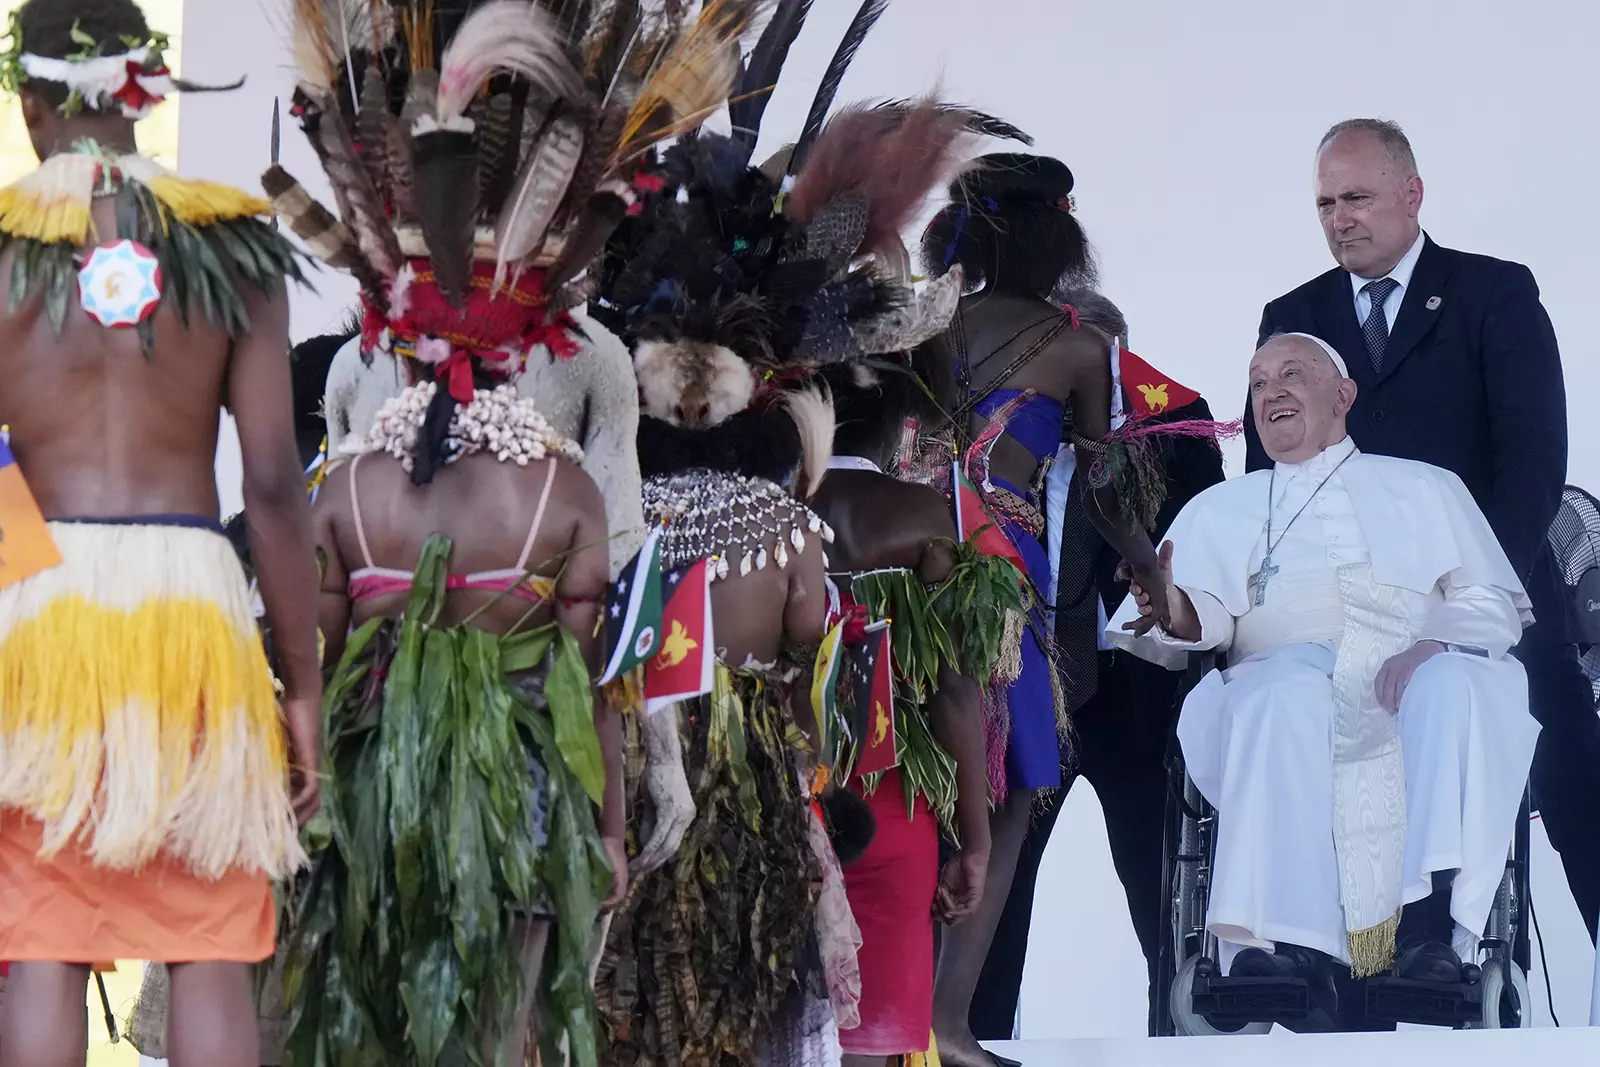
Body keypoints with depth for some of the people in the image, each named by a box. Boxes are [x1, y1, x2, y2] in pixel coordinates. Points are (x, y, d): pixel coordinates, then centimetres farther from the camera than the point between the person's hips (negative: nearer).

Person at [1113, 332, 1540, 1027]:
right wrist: (1170, 610, -12)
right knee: (1287, 688, -38)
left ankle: (1434, 921, -47)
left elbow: (1494, 602, 15)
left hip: (1407, 691, 0)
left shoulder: (1423, 489, 28)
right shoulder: (1217, 512, 31)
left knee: (1457, 682, -36)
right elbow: (1205, 622, 14)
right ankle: (1295, 946, -52)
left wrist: (1432, 646, -8)